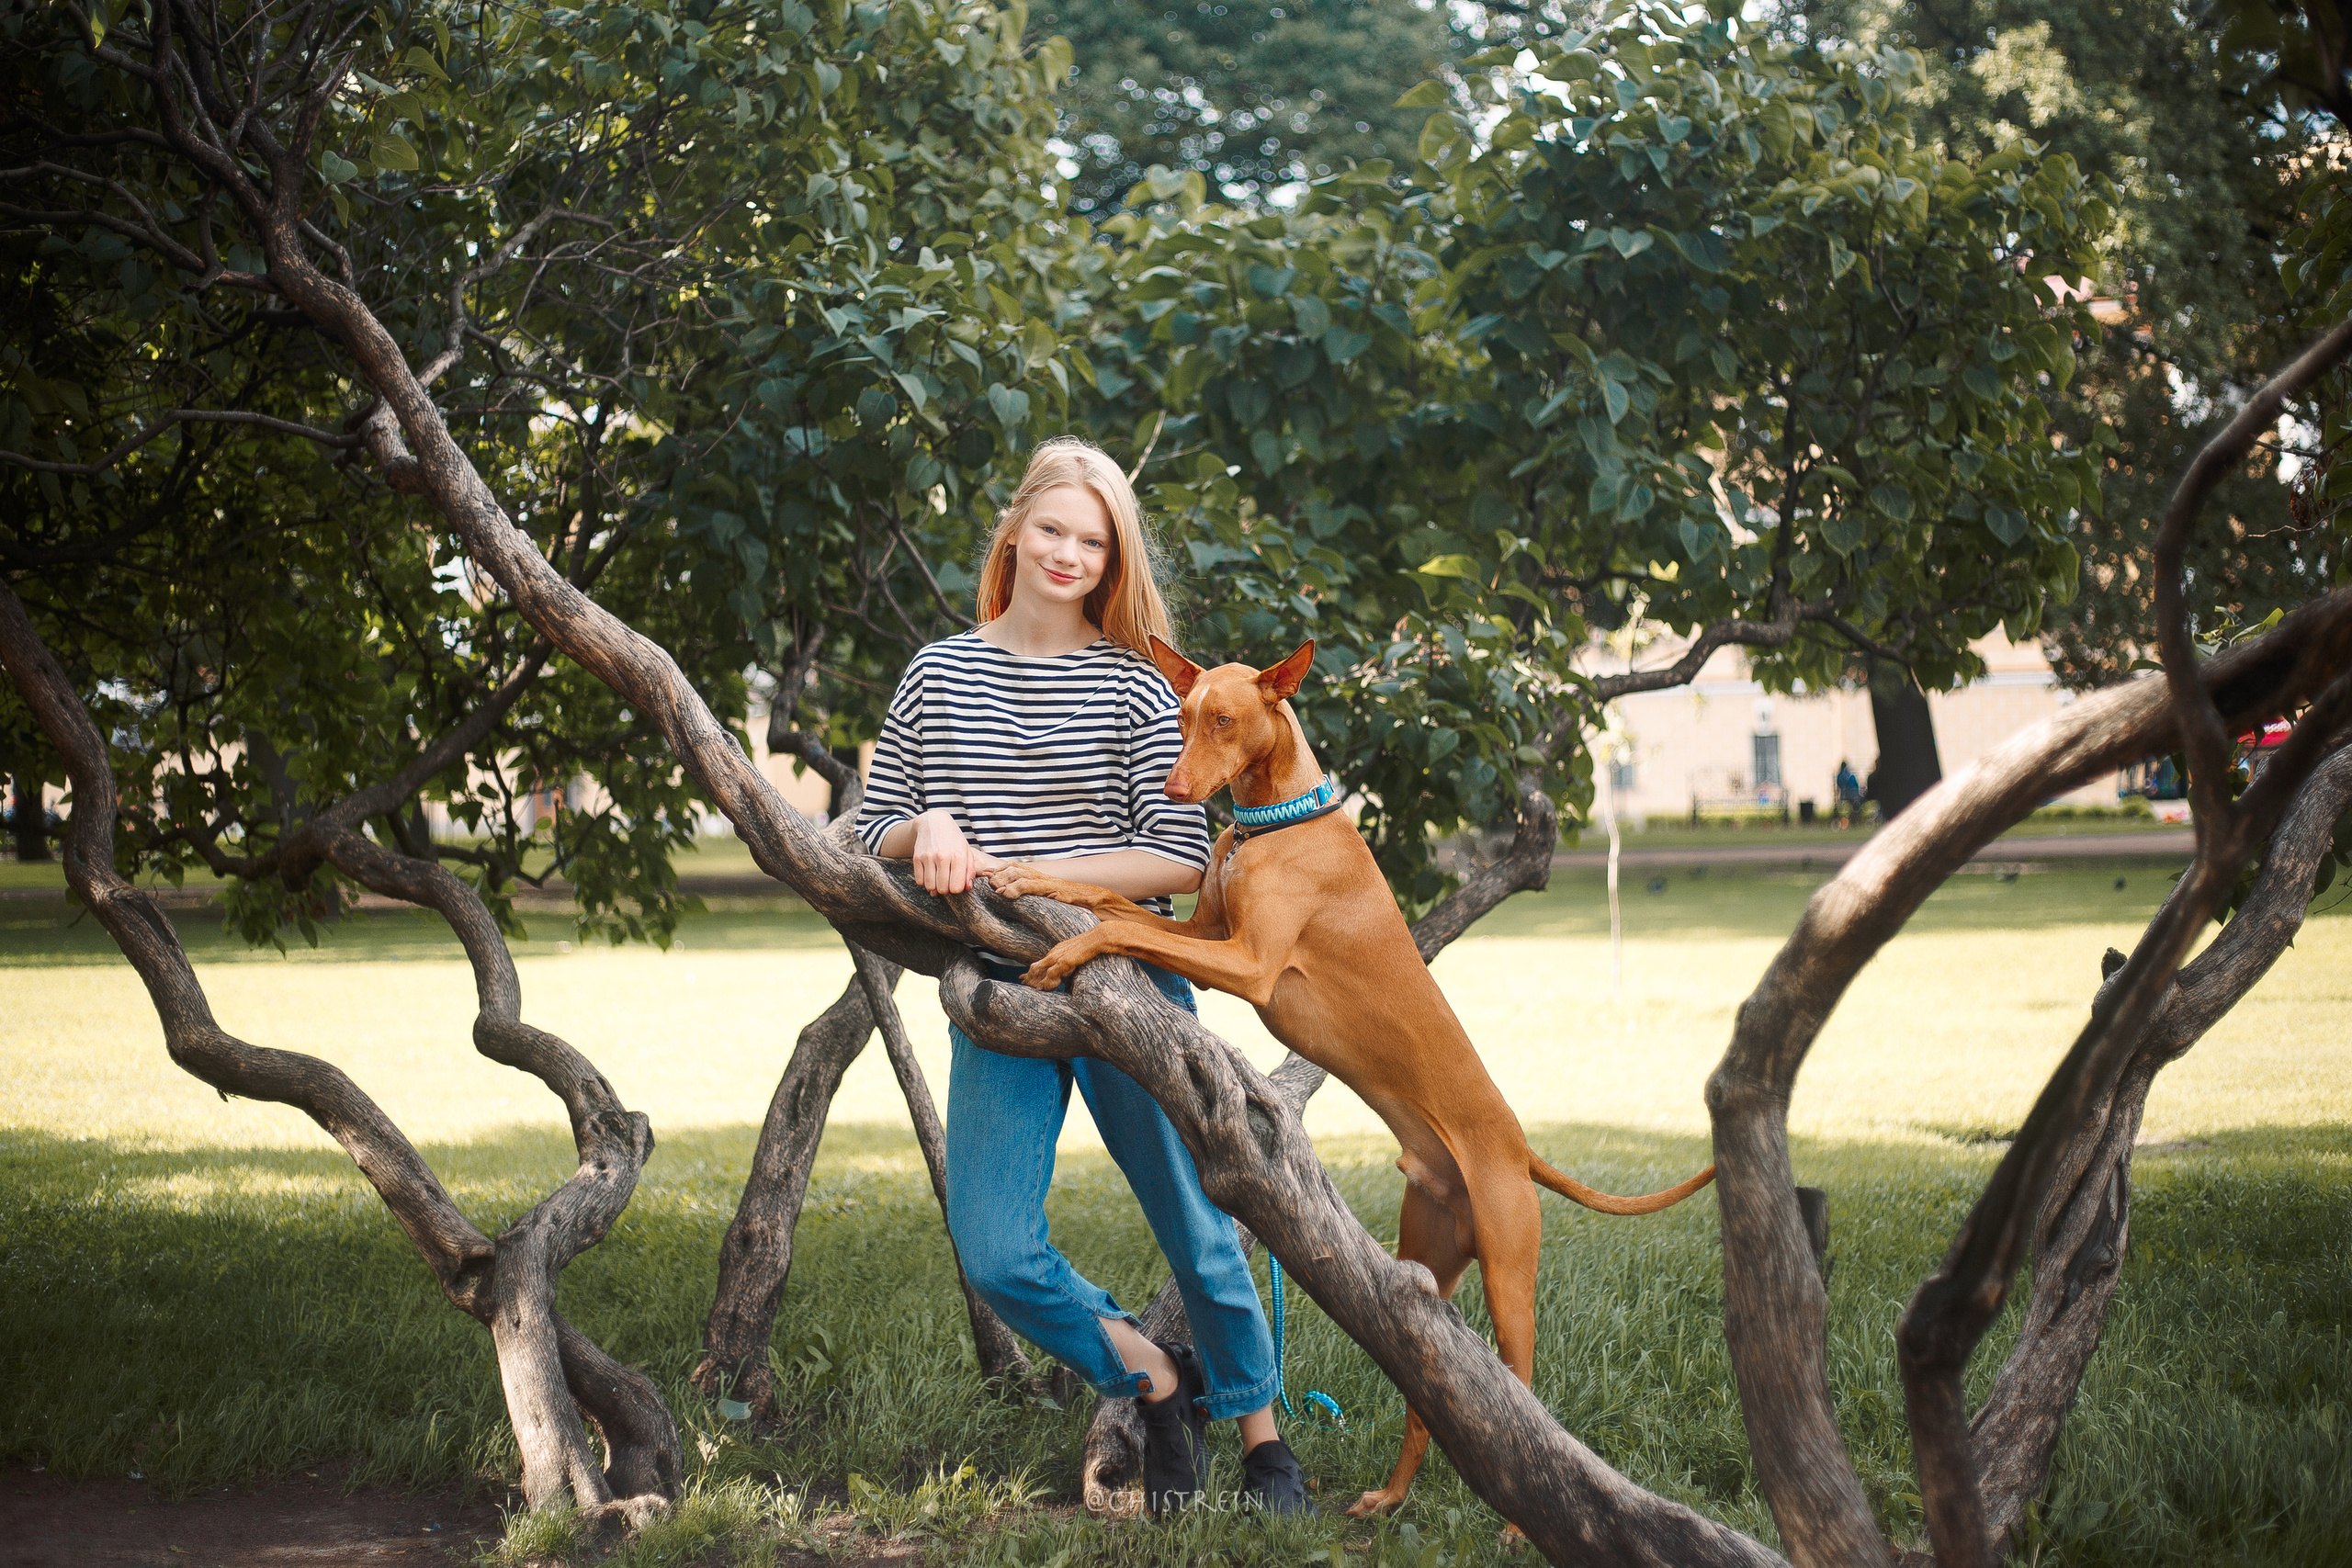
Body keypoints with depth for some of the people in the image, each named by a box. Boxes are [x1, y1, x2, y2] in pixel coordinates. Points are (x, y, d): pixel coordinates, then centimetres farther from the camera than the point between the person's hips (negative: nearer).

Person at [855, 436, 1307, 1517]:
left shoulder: (1134, 683, -2)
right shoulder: (939, 674, 7)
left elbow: (1180, 859, -8)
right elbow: (871, 833, 11)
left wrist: (1028, 873, -16)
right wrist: (926, 832, -12)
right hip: (996, 992, 3)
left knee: (1197, 1229, 4)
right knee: (996, 1257, -6)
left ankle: (1262, 1437, 25)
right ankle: (1156, 1381, 18)